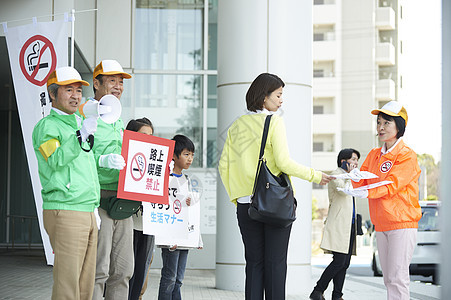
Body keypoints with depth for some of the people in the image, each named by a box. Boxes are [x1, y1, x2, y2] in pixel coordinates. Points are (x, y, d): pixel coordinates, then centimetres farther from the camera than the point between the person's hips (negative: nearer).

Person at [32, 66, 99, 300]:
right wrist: (81, 135, -31)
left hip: (88, 213, 9)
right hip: (64, 212, -8)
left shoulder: (77, 124, 23)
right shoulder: (46, 126, -4)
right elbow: (55, 160, -21)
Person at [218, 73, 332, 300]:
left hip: (246, 204, 5)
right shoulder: (274, 122, -6)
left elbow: (224, 166, 8)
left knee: (253, 262, 9)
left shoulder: (237, 126, 10)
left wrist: (234, 197, 16)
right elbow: (283, 162, -14)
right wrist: (315, 176, -4)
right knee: (275, 263, 0)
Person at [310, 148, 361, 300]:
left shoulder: (346, 176, 23)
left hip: (349, 224, 9)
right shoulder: (336, 174, -4)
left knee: (345, 263, 2)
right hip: (339, 224, -9)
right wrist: (349, 174, -10)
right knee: (339, 262, -16)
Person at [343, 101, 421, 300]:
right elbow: (361, 179, 6)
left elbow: (391, 185, -18)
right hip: (381, 224, 7)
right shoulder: (374, 155, 16)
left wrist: (366, 193, -32)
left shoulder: (407, 156, -7)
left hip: (402, 223, -7)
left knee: (397, 278, -12)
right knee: (388, 278, 9)